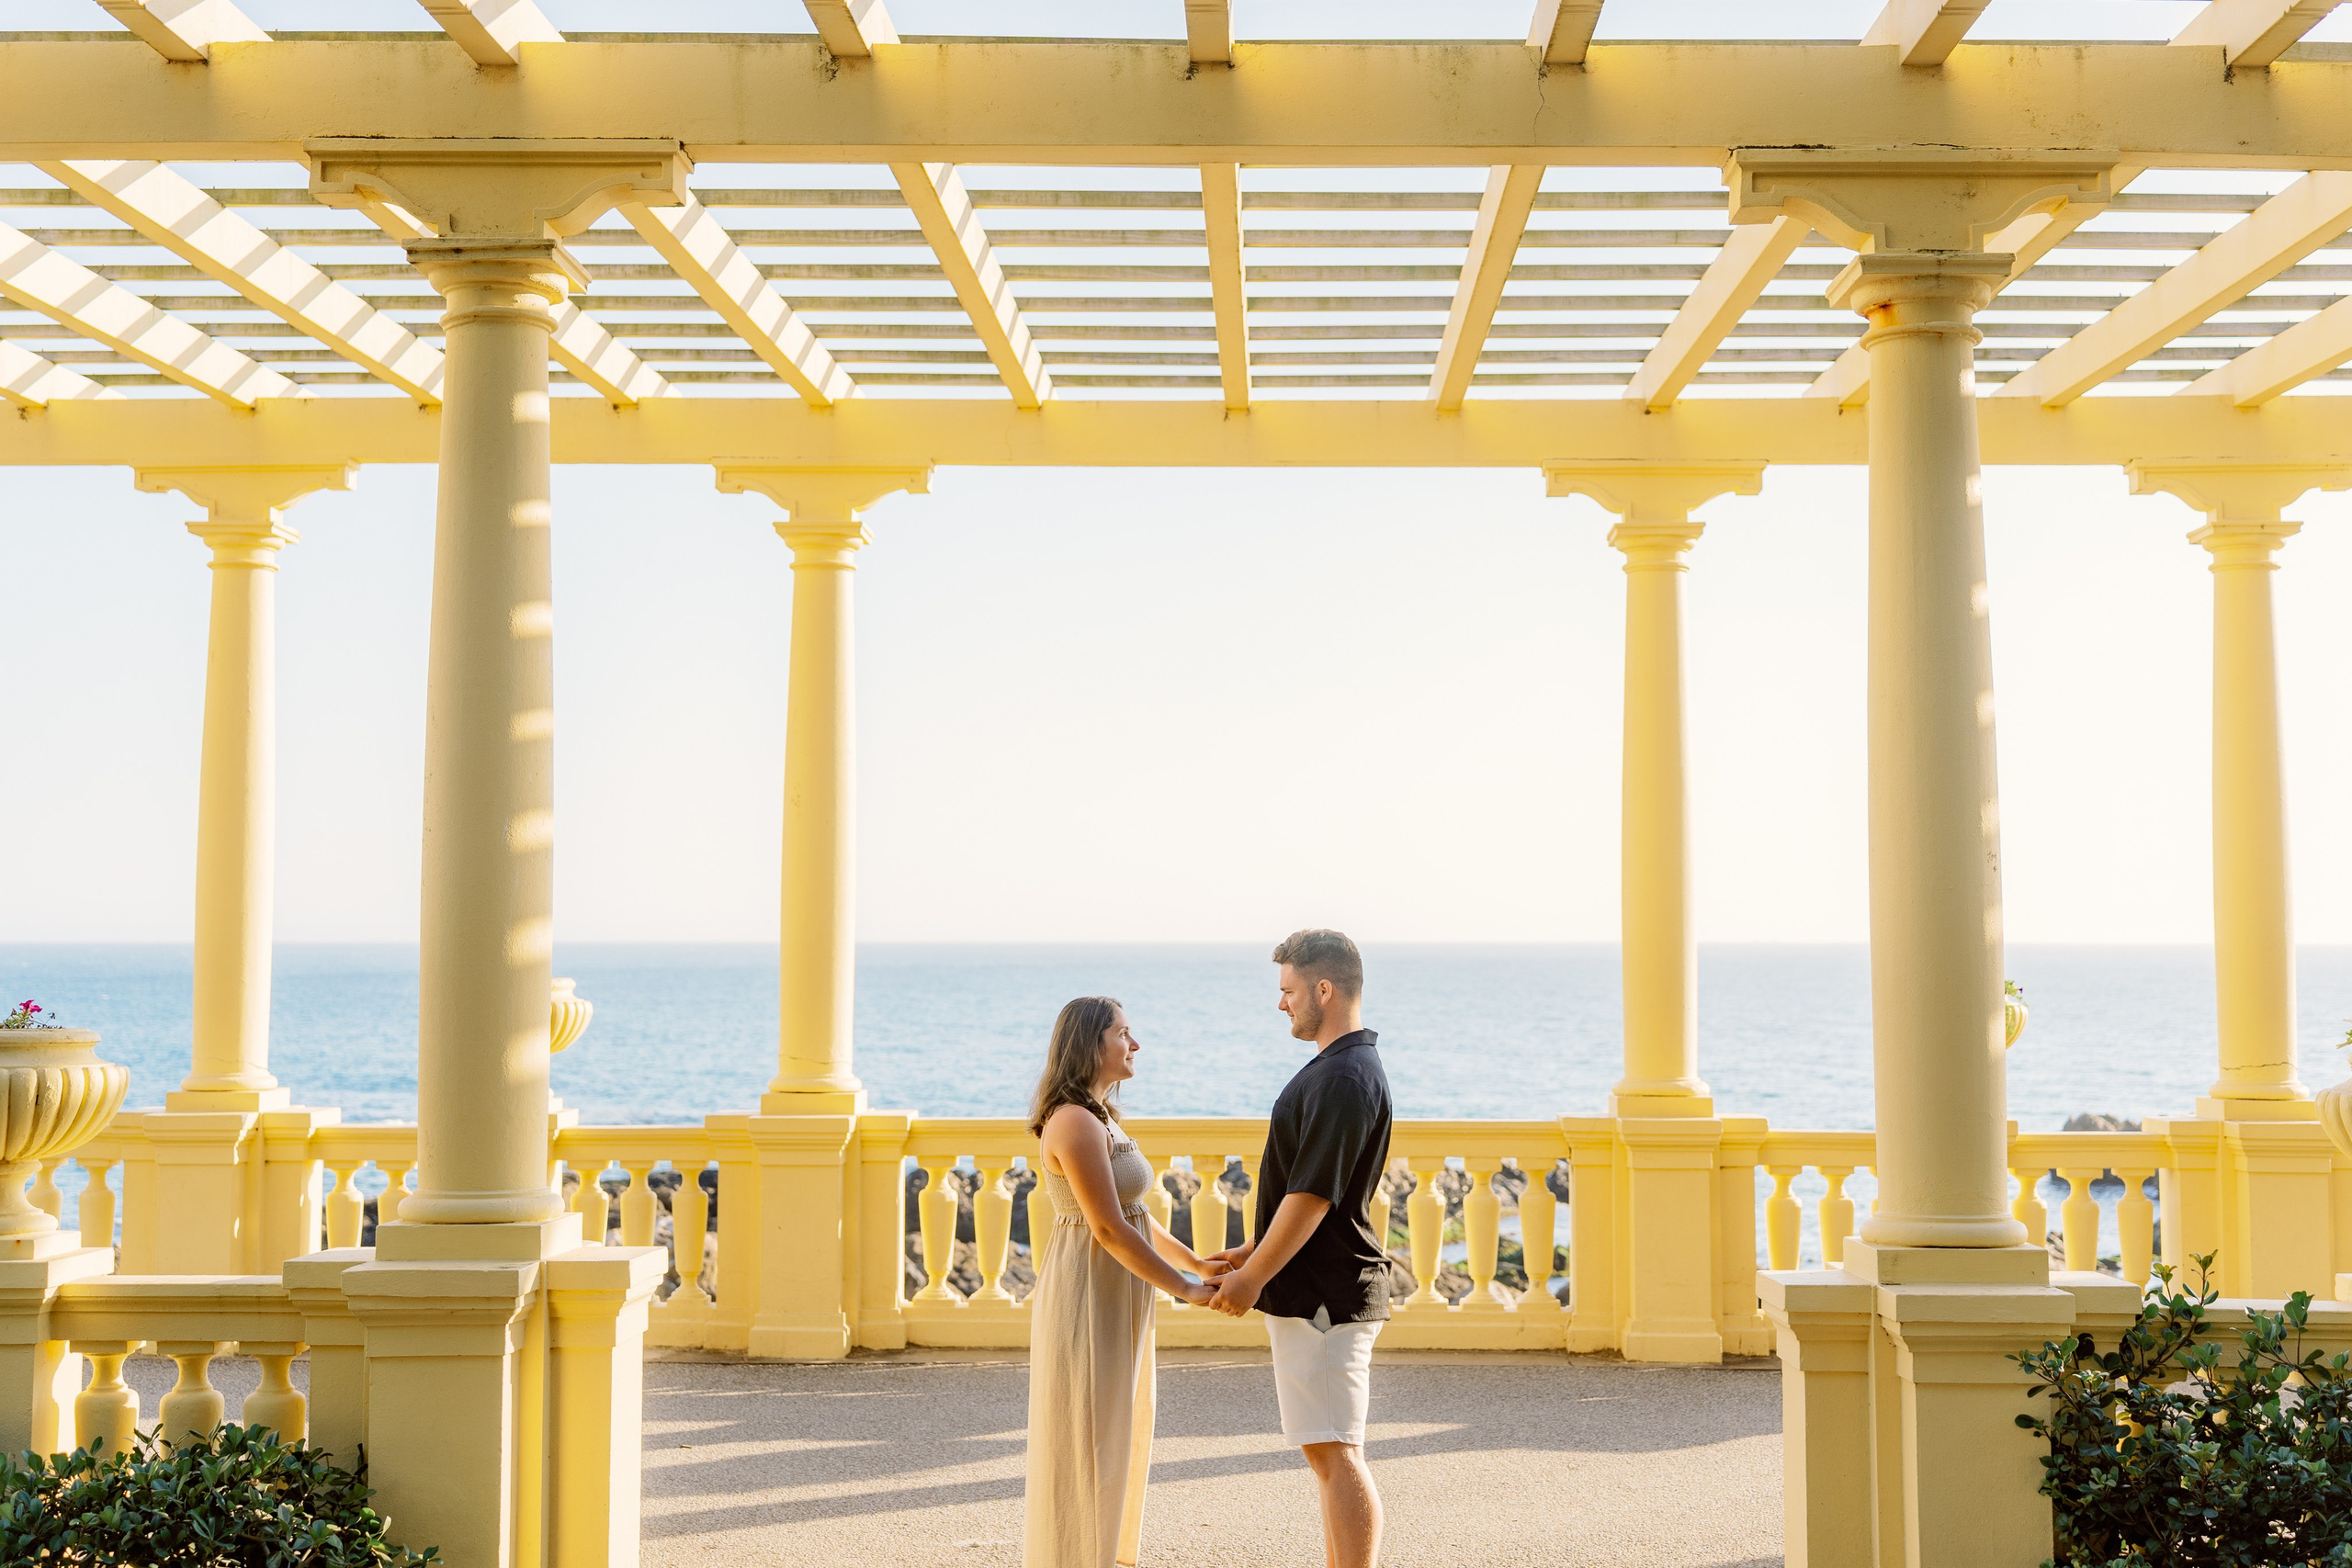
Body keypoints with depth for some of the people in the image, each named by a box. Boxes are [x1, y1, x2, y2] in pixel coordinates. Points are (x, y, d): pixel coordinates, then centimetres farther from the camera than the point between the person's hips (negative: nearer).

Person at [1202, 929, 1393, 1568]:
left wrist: (1253, 1277, -12)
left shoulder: (1343, 1079, -19)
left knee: (1335, 1455, -9)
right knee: (1330, 1455, 14)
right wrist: (1254, 1253, 22)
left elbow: (1312, 1197, -21)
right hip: (1321, 1294, 11)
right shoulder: (1344, 1068, 15)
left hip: (1323, 1298, -11)